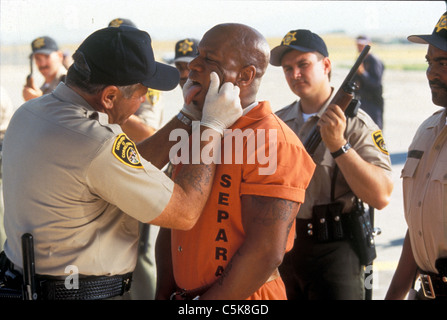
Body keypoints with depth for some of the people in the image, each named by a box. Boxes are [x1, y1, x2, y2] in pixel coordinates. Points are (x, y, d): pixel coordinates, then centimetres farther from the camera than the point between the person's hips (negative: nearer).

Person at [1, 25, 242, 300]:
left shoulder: (28, 112, 1)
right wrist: (212, 125, -9)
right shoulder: (96, 144, -26)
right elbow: (184, 213, -17)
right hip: (83, 293, -9)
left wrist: (187, 118, 9)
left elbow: (130, 170, 9)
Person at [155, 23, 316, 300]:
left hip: (244, 296, -7)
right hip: (182, 293, 7)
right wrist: (164, 294, 0)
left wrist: (199, 310, -18)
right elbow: (171, 224, 10)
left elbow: (266, 253, -24)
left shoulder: (272, 143, -18)